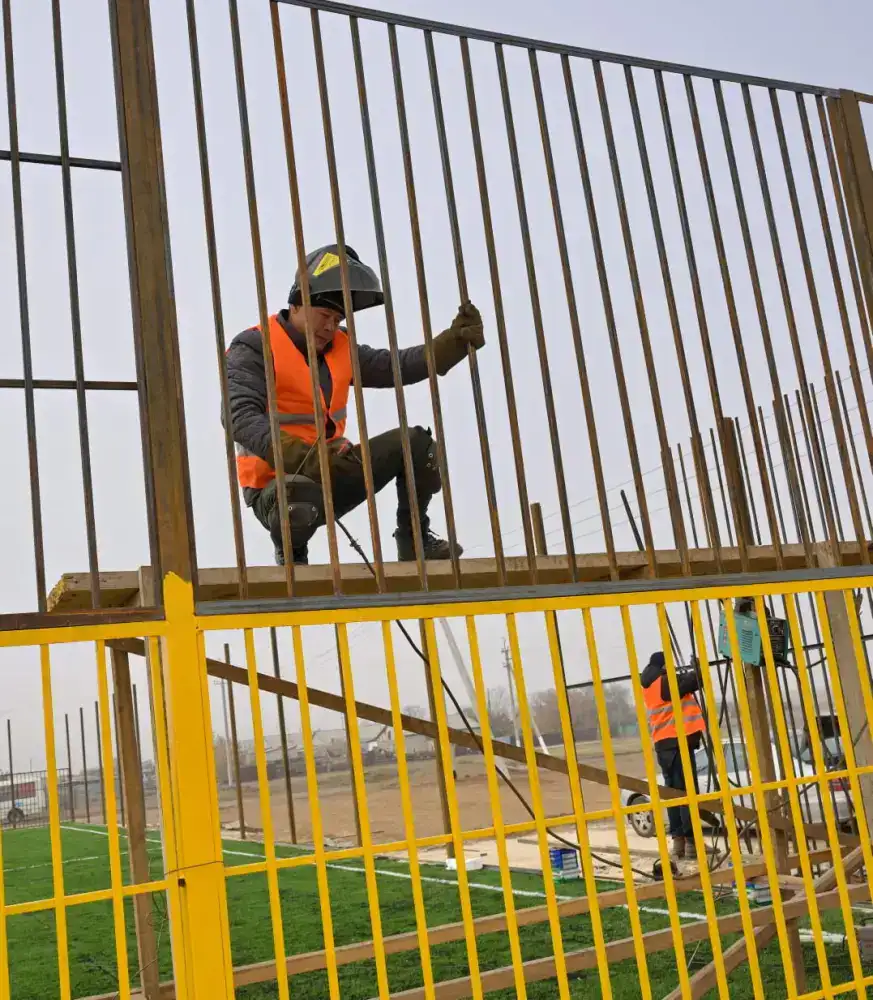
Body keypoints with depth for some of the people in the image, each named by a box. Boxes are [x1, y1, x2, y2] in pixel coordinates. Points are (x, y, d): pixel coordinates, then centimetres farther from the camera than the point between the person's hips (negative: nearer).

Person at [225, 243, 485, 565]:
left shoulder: (339, 348, 11)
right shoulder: (254, 348, -12)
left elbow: (397, 366, 5)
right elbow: (241, 418, -26)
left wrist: (458, 338, -10)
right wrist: (301, 455, -42)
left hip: (329, 473, 7)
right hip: (277, 483, -7)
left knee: (415, 444, -3)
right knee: (299, 498, -43)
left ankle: (414, 539, 10)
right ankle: (292, 555, -7)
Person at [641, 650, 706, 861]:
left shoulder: (652, 687, 18)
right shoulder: (665, 682, -9)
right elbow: (692, 682, -12)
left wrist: (689, 675, 9)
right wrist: (699, 669, 6)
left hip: (664, 743, 9)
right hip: (677, 740, -9)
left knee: (673, 791, 10)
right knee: (687, 791, -8)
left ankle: (678, 840, 10)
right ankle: (692, 840, -9)